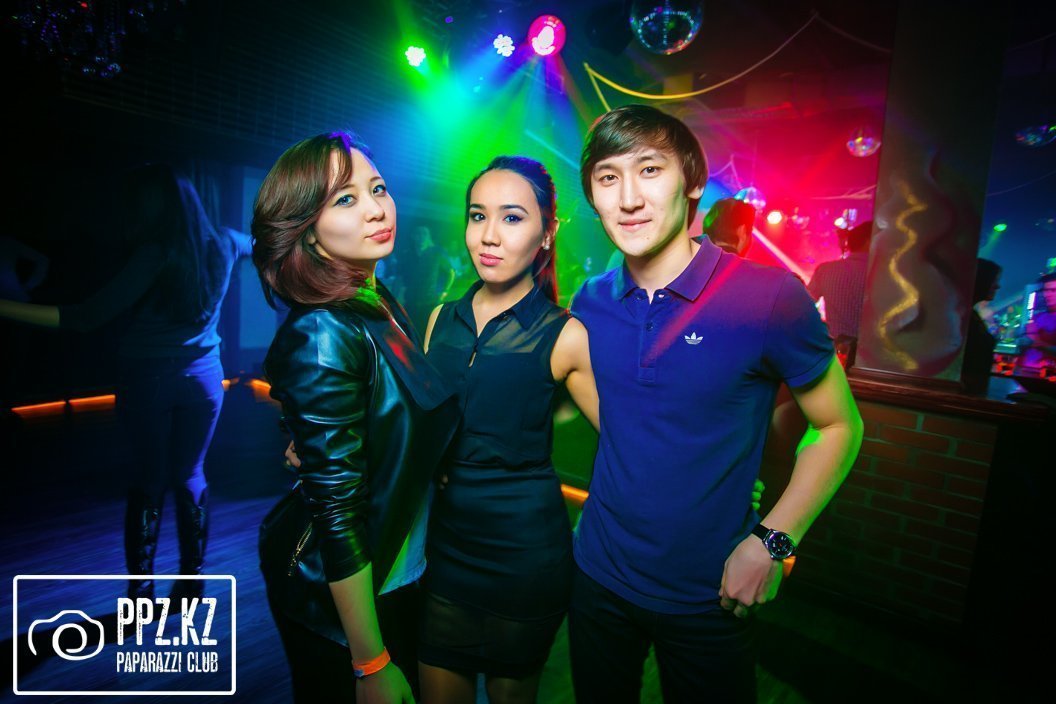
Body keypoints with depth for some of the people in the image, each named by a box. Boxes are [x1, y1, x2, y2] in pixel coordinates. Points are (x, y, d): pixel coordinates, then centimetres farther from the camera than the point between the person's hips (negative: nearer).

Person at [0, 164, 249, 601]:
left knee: (149, 481, 11)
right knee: (190, 477, 13)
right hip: (203, 379, 3)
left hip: (149, 380, -3)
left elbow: (88, 318, -18)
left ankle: (141, 592, 20)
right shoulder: (222, 243, -2)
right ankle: (191, 583, 23)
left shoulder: (156, 254, -15)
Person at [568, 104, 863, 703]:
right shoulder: (590, 305, -5)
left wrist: (772, 542, -14)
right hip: (599, 576, 4)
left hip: (708, 598, -3)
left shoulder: (769, 297, -17)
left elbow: (841, 426, -7)